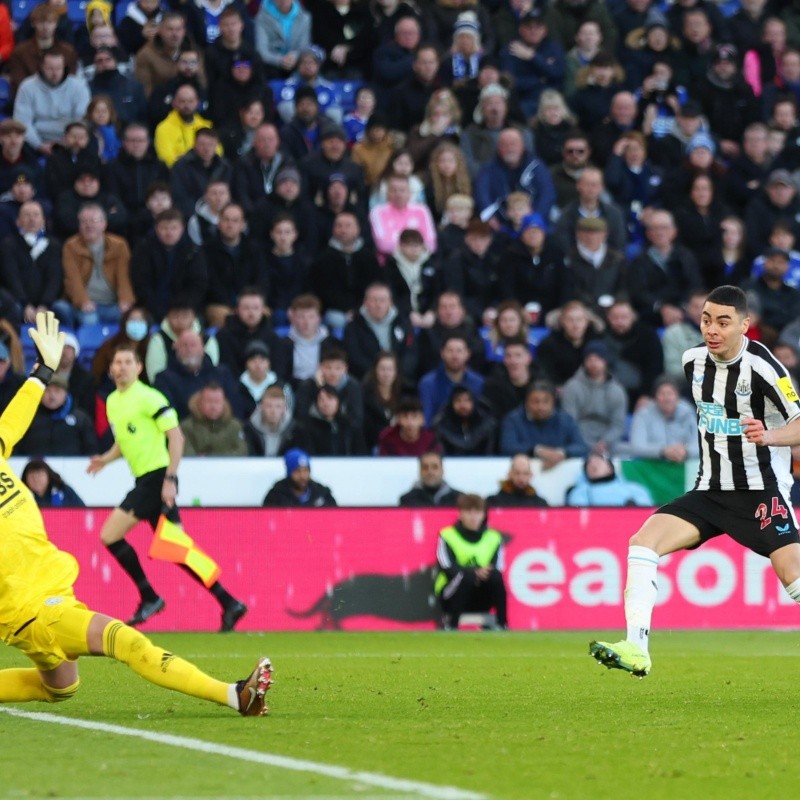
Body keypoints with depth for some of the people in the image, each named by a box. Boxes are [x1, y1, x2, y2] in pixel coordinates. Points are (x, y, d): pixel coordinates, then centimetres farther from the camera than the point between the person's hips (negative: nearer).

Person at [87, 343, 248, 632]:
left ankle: (149, 597, -1)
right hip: (144, 480, 8)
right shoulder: (112, 401, 16)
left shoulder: (148, 397, -10)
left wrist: (169, 479, -20)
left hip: (157, 479, -8)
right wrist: (106, 458, 9)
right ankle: (228, 604, 7)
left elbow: (176, 436, -14)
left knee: (110, 535, -10)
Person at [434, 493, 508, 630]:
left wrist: (486, 573, -29)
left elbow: (497, 569, -5)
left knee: (497, 577, -27)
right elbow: (447, 568, -14)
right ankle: (451, 623, -23)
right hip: (451, 594, -3)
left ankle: (501, 624, -23)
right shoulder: (447, 535, -3)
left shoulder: (494, 537, 6)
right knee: (465, 577, -35)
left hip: (482, 598, 3)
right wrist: (475, 573, -29)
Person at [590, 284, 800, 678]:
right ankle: (636, 649, -18)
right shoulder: (694, 360, 4)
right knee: (643, 541, -13)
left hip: (762, 491, -6)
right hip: (710, 491, 6)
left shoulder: (762, 366, -16)